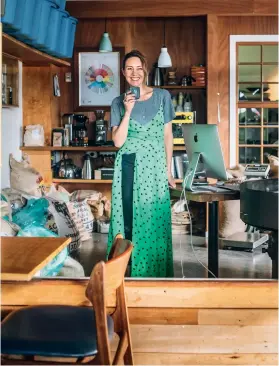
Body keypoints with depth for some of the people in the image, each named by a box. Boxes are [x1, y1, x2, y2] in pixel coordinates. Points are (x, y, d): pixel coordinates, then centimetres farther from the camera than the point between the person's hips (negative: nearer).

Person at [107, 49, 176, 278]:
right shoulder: (119, 103, 4)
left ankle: (155, 272, 14)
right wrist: (128, 111, -14)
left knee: (155, 220, 1)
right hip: (129, 167, 0)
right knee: (129, 219, 0)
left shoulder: (162, 96, 4)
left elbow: (167, 136, 7)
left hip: (155, 166, 0)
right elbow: (118, 141, -5)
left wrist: (168, 171, 4)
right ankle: (129, 270, 13)